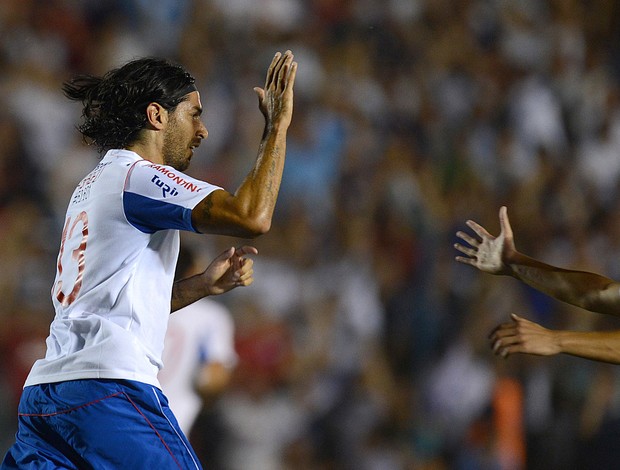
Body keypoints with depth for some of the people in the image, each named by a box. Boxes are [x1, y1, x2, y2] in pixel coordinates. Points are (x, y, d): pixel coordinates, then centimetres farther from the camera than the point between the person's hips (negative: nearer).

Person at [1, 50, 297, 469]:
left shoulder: (92, 186, 24)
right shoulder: (139, 176, -4)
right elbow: (252, 218, -17)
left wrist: (204, 284, 20)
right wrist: (278, 125, -8)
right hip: (108, 387, -9)